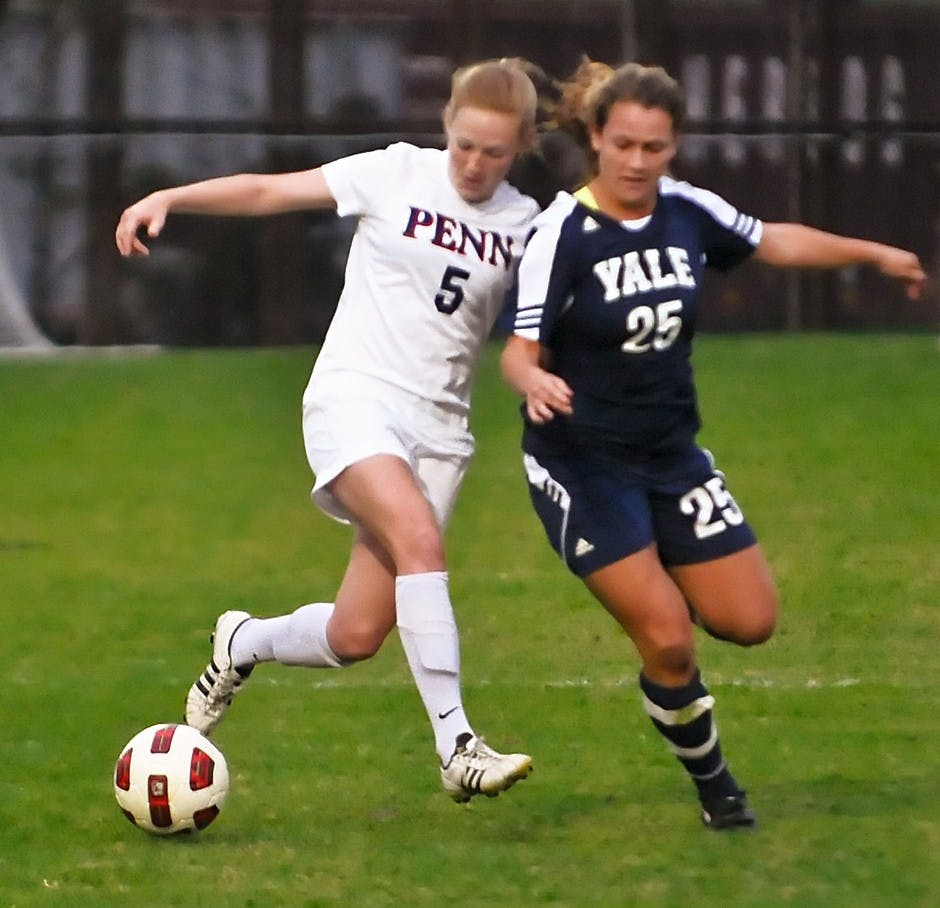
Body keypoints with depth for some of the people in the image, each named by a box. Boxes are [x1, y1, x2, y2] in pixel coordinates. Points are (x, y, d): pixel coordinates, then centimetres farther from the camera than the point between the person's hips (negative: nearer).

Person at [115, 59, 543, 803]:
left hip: (439, 429, 3)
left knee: (356, 637, -3)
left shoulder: (525, 227, 5)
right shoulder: (399, 175, -1)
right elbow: (269, 191, 2)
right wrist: (169, 199, -10)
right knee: (419, 539, -31)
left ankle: (244, 644, 31)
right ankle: (457, 746, -33)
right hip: (355, 399, -3)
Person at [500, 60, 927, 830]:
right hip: (583, 465, -6)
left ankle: (662, 594, 34)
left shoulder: (687, 212, -2)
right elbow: (522, 351, -19)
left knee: (750, 621, 2)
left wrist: (877, 254, 26)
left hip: (672, 454, 6)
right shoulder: (564, 232, -18)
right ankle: (713, 782, 11)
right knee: (668, 644, -13)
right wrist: (535, 383, -43)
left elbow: (772, 242, 17)